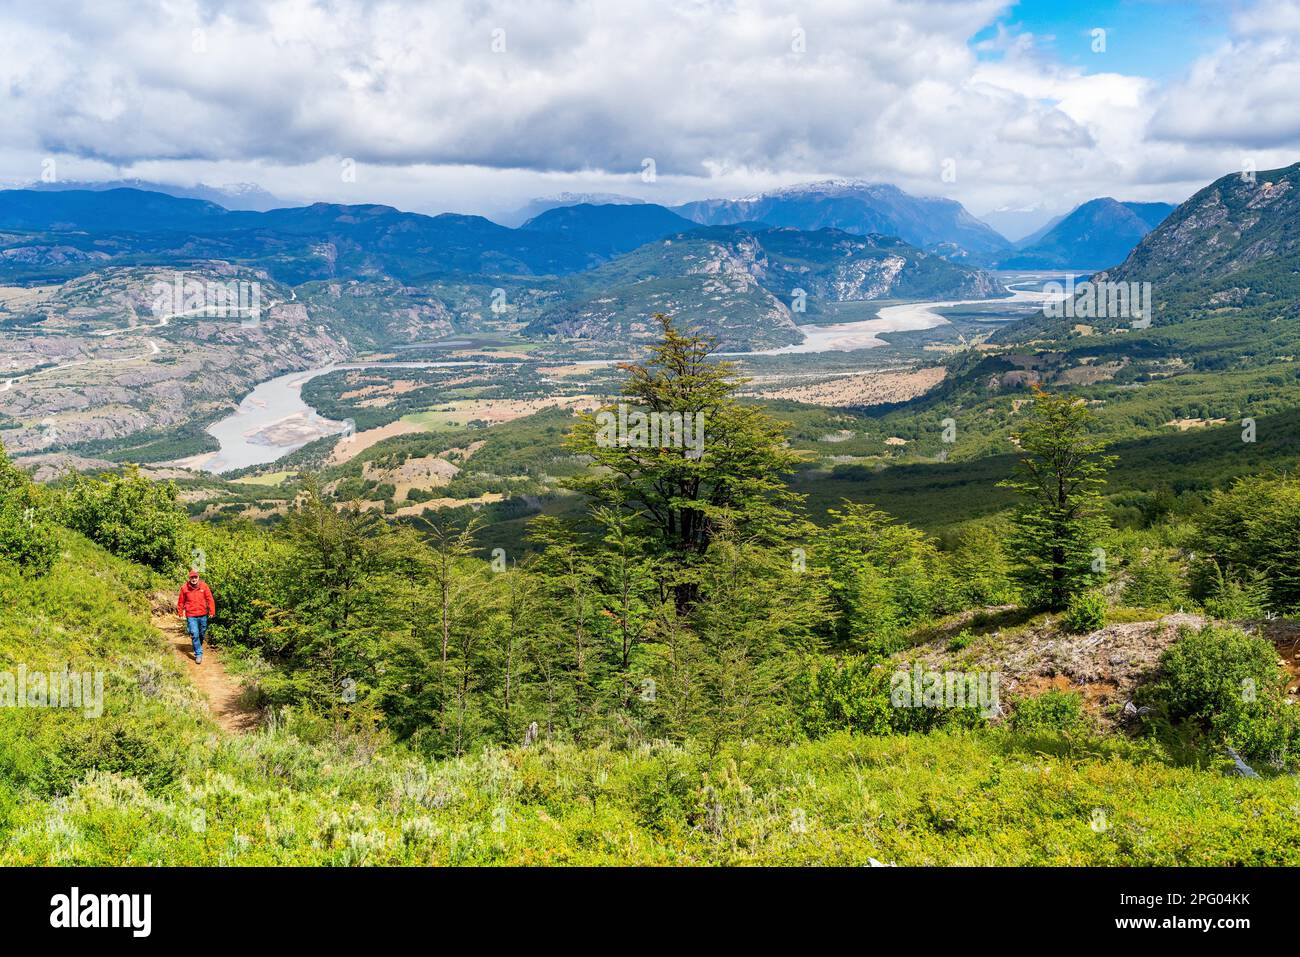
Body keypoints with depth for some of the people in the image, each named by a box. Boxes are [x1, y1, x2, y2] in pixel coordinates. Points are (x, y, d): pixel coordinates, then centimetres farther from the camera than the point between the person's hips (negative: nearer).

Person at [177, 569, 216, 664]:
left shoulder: (204, 586, -4)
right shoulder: (184, 588, -4)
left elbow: (209, 599, -1)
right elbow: (181, 601, 6)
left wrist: (211, 611, -5)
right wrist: (180, 613, 7)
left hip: (203, 615, 2)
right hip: (191, 616, -2)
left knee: (202, 634, 17)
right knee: (195, 635, -10)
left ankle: (198, 648, 42)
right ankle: (198, 654, -3)